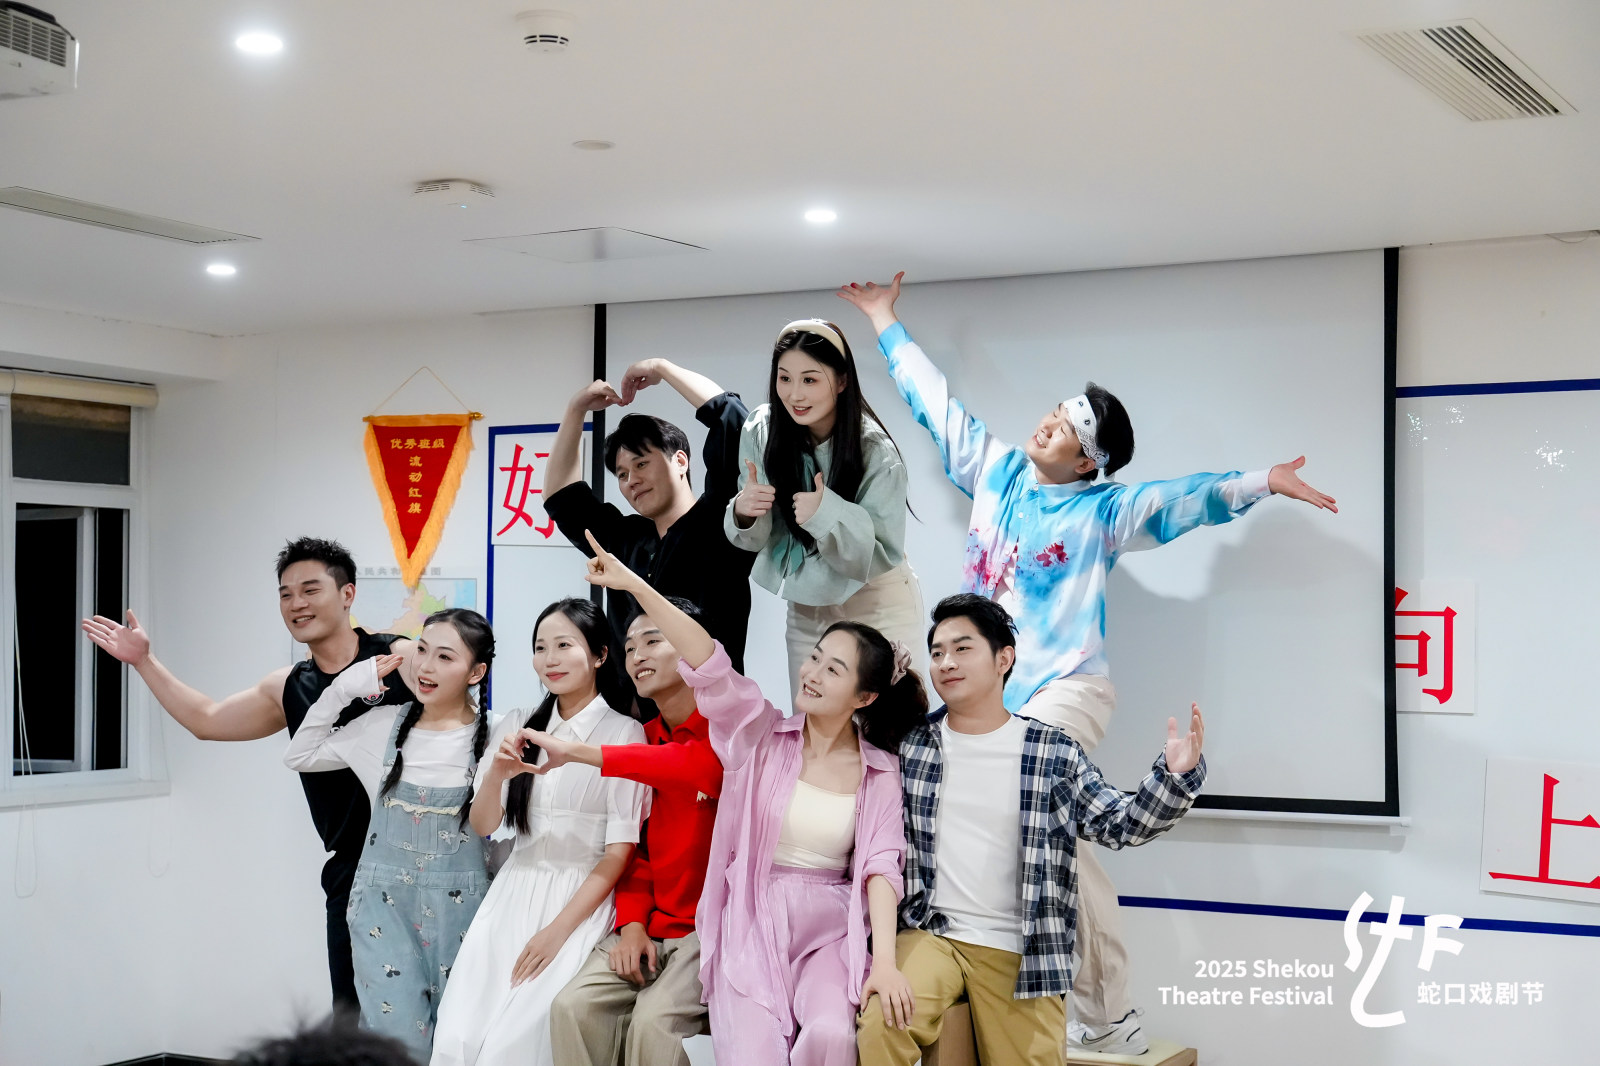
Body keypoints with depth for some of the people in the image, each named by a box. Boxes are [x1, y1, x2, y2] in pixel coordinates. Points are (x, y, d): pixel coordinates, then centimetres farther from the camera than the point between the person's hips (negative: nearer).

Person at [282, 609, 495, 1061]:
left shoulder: (493, 735, -5)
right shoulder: (385, 725, 1)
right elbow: (299, 755, 7)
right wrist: (343, 688, 0)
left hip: (459, 905, 0)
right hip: (385, 900, 0)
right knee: (401, 1038, -11)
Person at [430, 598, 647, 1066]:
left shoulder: (624, 734, -4)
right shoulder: (517, 728, 10)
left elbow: (620, 851, -7)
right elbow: (482, 826, 6)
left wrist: (559, 929, -14)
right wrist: (497, 772, -16)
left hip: (582, 900, -4)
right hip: (514, 892, 4)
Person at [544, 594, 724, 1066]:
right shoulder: (645, 739, 14)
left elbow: (702, 766, -31)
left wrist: (574, 751, -31)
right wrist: (632, 923, -3)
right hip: (651, 925, 6)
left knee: (654, 1021, -28)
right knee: (573, 1007, -17)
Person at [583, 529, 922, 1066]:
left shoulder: (878, 771, 4)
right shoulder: (764, 736, 1)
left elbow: (879, 865, -6)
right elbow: (709, 664, -11)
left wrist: (884, 960, -20)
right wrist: (634, 585, -23)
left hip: (827, 933, 0)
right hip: (750, 926, 0)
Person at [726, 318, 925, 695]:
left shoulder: (876, 451, -22)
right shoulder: (762, 431, -12)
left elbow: (883, 555, -21)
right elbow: (756, 539, -5)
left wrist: (827, 513, -38)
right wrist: (743, 512, -28)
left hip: (878, 611, -3)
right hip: (806, 611, 4)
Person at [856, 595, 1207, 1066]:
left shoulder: (1054, 753, 3)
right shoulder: (909, 747, 6)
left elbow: (1119, 824, 4)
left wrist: (1175, 775, -11)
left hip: (1021, 953, 0)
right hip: (929, 933, 0)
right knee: (882, 1023, -28)